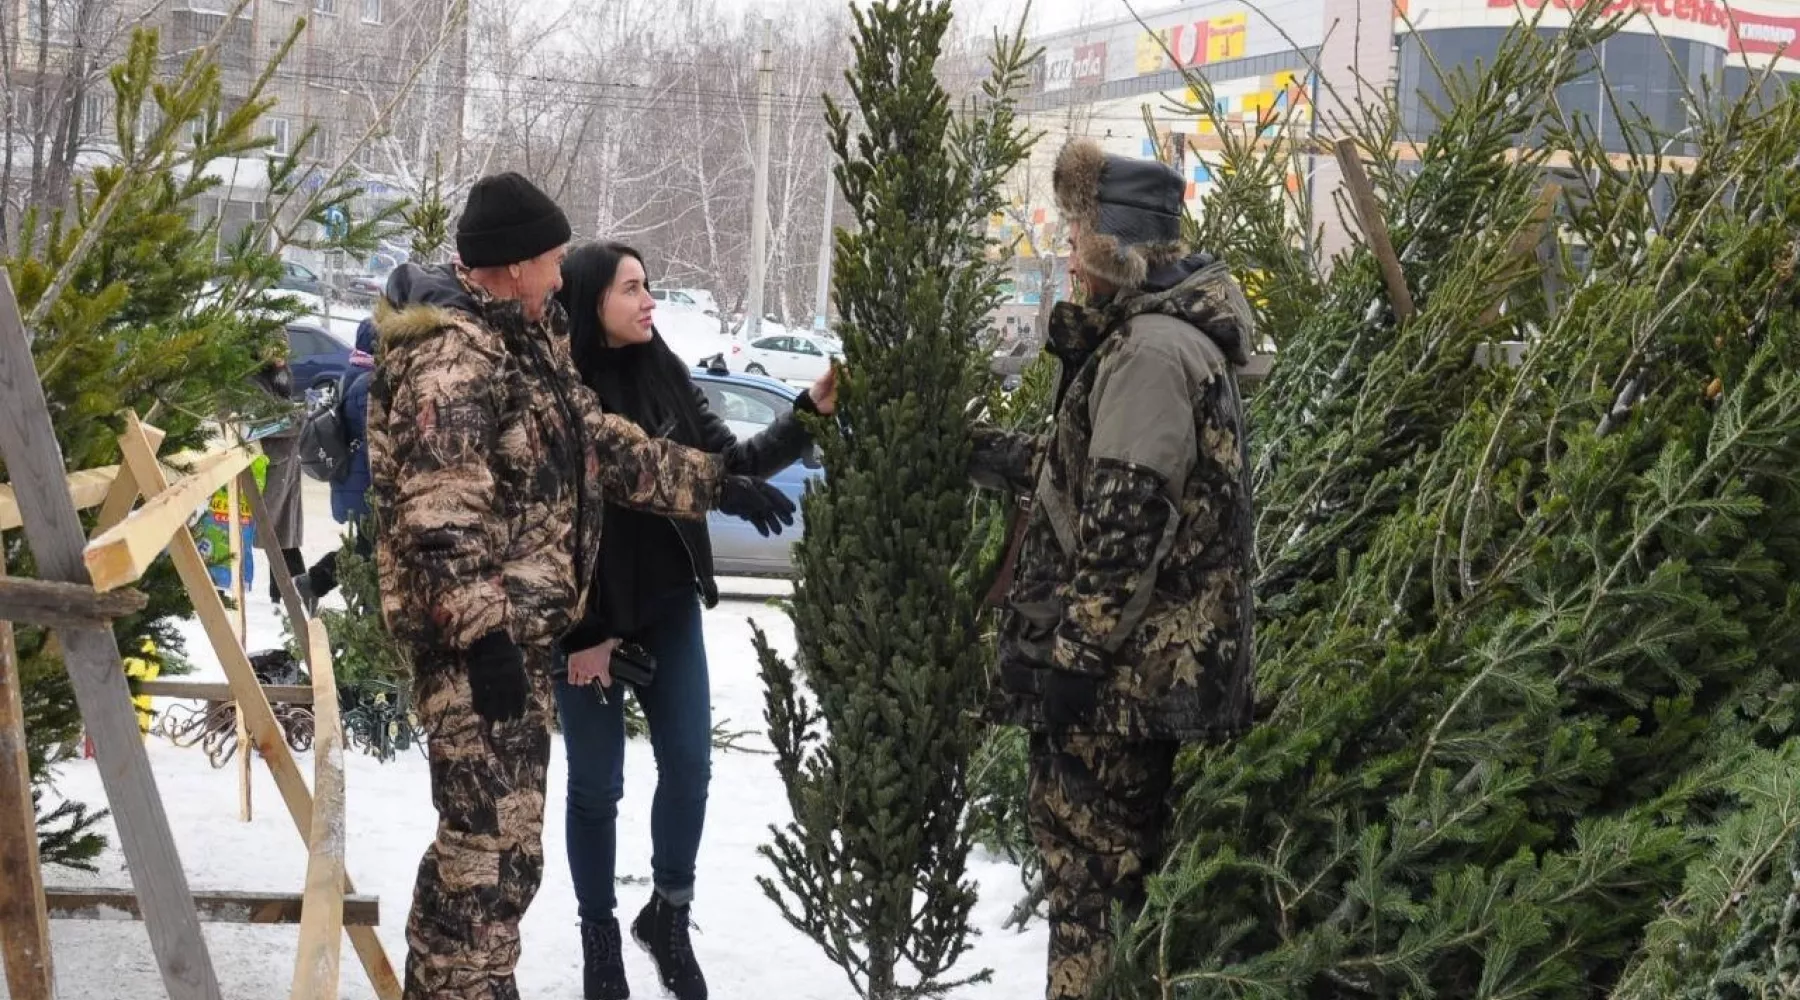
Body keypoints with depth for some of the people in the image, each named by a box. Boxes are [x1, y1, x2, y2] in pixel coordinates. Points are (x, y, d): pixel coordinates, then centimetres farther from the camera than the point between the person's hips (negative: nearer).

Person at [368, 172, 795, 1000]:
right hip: (477, 634, -11)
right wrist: (480, 631, -28)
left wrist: (716, 483, 21)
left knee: (504, 832, 17)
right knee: (493, 839, -9)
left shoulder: (518, 342, 16)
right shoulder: (453, 354, -17)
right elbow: (440, 514, -24)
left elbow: (597, 440, 23)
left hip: (519, 623, 11)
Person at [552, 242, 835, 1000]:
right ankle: (599, 937, 23)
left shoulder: (666, 376, 3)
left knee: (689, 763, 7)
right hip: (587, 619, -5)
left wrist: (809, 414, -7)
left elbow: (733, 467, 5)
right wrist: (576, 633, -14)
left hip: (669, 607, 5)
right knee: (597, 784, 6)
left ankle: (668, 914, 28)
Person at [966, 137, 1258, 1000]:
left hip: (1120, 662, -10)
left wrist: (1073, 654, -23)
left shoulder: (1149, 349, -18)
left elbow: (1126, 521, -24)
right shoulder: (1150, 333, 16)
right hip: (1142, 654, 10)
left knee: (1089, 861, -3)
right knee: (1116, 855, 18)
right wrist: (998, 457, 26)